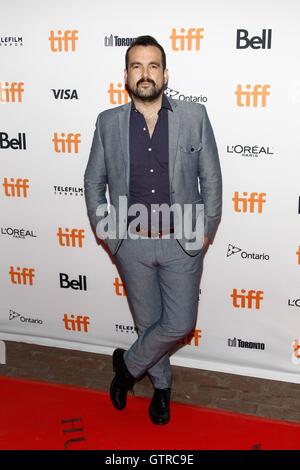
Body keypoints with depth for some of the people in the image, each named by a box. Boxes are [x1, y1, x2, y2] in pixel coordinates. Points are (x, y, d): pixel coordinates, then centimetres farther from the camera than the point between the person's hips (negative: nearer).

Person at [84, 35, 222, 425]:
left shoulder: (195, 117, -3)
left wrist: (207, 232, -2)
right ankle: (162, 385, 38)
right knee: (148, 322, 13)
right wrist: (104, 231, 4)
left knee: (180, 324, -1)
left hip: (182, 243, -1)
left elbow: (211, 178, 1)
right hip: (132, 244, 1)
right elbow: (93, 181, 9)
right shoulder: (108, 122, 1)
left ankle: (128, 364, 26)